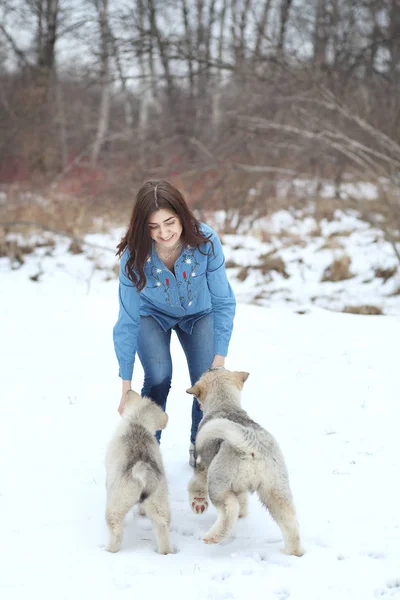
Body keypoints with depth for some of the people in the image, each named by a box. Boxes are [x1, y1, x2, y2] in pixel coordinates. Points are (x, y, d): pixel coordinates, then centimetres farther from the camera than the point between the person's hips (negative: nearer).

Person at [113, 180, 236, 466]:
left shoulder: (205, 241, -34)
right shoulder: (134, 255, -33)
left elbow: (223, 302, -22)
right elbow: (127, 322, -25)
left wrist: (219, 360, -25)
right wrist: (126, 387, -22)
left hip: (198, 313, 1)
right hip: (152, 315, -1)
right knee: (158, 378, -22)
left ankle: (200, 446, 16)